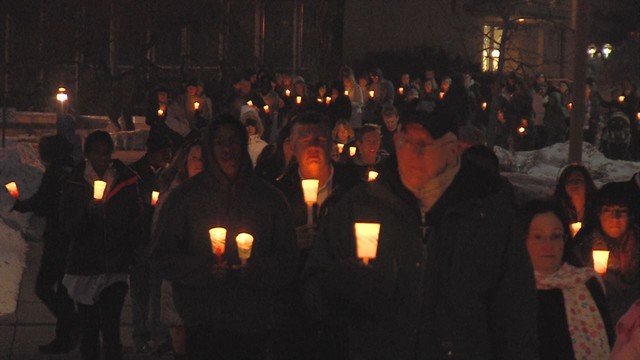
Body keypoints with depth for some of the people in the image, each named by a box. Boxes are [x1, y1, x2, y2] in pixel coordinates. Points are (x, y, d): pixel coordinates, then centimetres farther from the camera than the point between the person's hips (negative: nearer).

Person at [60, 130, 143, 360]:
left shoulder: (126, 182, 6)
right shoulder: (74, 184, 5)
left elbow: (136, 224, 11)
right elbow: (67, 229, -1)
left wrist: (128, 253, 0)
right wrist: (87, 212, -18)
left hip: (116, 269, -1)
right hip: (84, 268, 1)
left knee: (111, 331, -13)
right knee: (89, 332, 6)